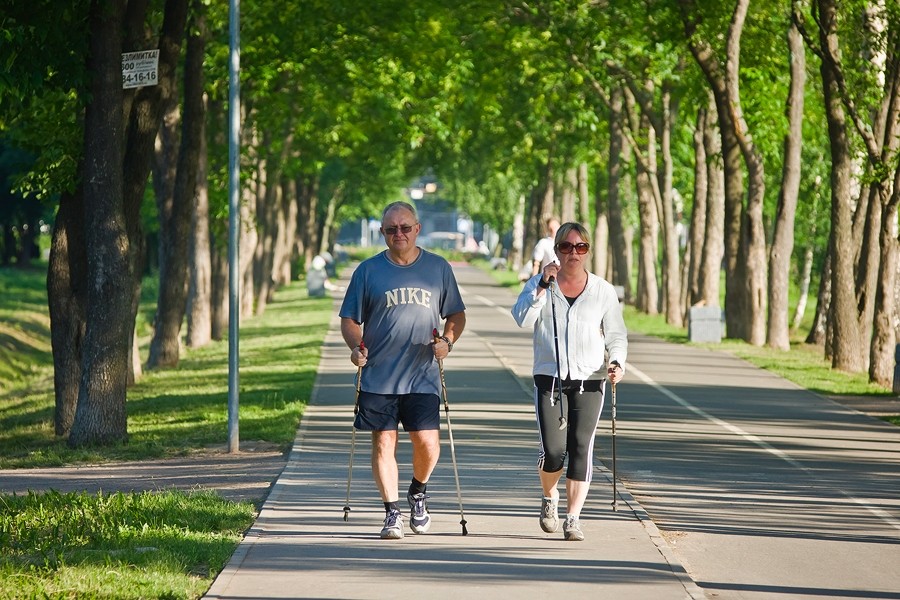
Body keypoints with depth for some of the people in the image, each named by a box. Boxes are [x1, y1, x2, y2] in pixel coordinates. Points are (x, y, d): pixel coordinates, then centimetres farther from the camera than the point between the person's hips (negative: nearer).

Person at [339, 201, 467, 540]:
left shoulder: (438, 268, 8)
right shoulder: (368, 271, 5)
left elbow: (456, 315, 15)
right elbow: (350, 320, 9)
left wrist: (447, 340, -5)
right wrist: (356, 346, -10)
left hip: (423, 376, 0)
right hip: (378, 376, 0)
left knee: (427, 442, -7)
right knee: (383, 444, -1)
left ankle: (418, 493, 21)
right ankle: (392, 513, 8)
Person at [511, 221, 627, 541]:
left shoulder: (603, 290, 8)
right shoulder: (540, 284, 6)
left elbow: (616, 335, 10)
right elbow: (522, 319, -7)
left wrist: (617, 362, -8)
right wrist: (543, 286, -15)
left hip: (590, 380, 1)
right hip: (549, 379, -1)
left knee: (581, 447, -6)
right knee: (552, 449, -8)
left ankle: (573, 518, 1)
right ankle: (549, 498, 22)